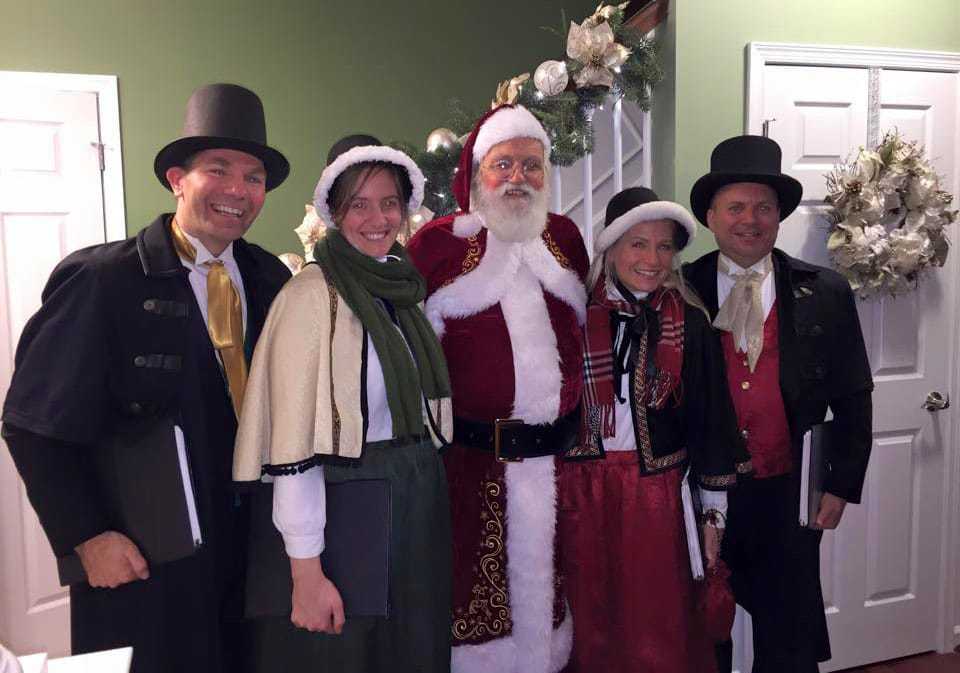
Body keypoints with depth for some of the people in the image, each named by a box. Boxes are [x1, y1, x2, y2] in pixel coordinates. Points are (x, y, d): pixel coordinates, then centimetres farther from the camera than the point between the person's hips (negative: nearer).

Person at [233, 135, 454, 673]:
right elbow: (294, 444, -18)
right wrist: (307, 572, -18)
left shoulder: (407, 287, 6)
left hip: (419, 500, 6)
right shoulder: (313, 293, -14)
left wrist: (423, 482, 12)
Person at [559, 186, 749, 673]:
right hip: (580, 491, 0)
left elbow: (709, 420, 3)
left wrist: (715, 510, 5)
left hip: (654, 494, 0)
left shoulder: (689, 323, -1)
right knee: (589, 631, 13)